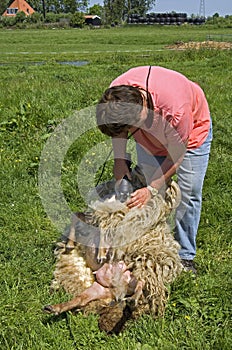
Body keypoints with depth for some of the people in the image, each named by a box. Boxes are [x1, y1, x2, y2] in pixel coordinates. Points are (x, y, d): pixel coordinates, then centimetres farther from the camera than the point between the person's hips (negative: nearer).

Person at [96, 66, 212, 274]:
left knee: (188, 193, -6)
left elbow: (176, 156, -29)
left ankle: (185, 256, 7)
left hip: (192, 130, -4)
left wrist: (151, 189, -29)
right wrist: (120, 160, -15)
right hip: (151, 135, 4)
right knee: (147, 193, -4)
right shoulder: (115, 96, -31)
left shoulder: (175, 108, -45)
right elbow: (118, 128, -6)